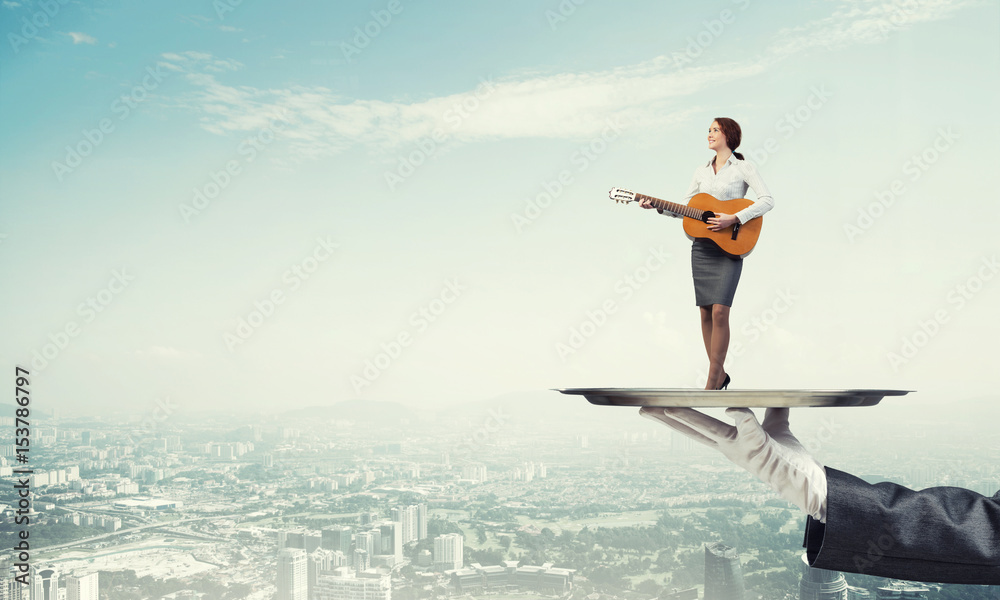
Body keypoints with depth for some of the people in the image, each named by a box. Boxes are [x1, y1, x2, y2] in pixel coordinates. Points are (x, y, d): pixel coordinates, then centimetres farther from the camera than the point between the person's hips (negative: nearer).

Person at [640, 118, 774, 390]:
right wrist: (657, 207, -1)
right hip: (702, 246, 5)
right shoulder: (701, 172, 15)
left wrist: (733, 219, -20)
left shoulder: (743, 168, -1)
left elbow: (767, 200, -12)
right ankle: (719, 375, 17)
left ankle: (713, 380, -7)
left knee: (720, 311, -14)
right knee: (706, 312, 5)